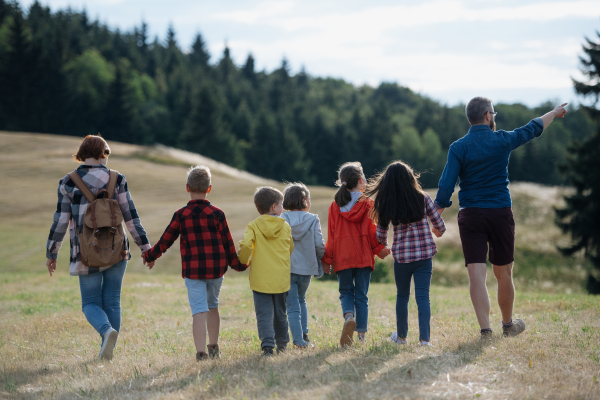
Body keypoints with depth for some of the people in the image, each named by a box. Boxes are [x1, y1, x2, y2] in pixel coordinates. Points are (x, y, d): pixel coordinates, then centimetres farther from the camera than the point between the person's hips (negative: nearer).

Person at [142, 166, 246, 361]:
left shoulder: (181, 215, -4)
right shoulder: (217, 214, -2)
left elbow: (165, 241, 2)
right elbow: (228, 244, 3)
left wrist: (150, 256, 20)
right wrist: (237, 265, 17)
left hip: (193, 271, -2)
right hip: (216, 269, 2)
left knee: (199, 310, -3)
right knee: (213, 306, 20)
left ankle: (201, 352, -14)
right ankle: (214, 347, 29)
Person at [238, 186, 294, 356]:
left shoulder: (253, 226, -5)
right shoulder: (286, 227, 2)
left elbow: (245, 245, -18)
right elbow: (291, 249, 11)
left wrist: (244, 262, 0)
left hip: (260, 279, -2)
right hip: (281, 278, 2)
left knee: (264, 315, -2)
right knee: (280, 314, 16)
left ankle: (267, 345, -17)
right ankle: (282, 344, 26)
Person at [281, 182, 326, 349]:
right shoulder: (312, 220, -4)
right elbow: (319, 244, -7)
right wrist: (320, 257, 13)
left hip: (286, 268, -1)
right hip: (306, 268, 1)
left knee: (292, 305, 3)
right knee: (301, 300, 23)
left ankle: (298, 340, -8)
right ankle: (304, 334, 15)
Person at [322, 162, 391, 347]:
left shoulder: (335, 206, 2)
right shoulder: (368, 204, -4)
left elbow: (331, 236, 3)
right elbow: (372, 231, -4)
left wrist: (327, 259, 8)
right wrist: (380, 249, 11)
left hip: (342, 257, 1)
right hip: (364, 256, -1)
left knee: (346, 292, 14)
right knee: (361, 296, 6)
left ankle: (349, 316, -17)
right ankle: (361, 336, 3)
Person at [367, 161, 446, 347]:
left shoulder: (386, 205, -3)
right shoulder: (423, 198, -3)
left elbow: (381, 234, 4)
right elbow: (440, 225, 2)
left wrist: (383, 247, 26)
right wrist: (439, 232, 26)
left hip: (401, 255, 0)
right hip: (425, 254, 0)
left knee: (402, 296, 17)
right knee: (423, 296, 1)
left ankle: (401, 335, 29)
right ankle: (424, 338, -8)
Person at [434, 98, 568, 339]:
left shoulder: (458, 147, -3)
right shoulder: (503, 141, -1)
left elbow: (446, 186, -9)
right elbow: (533, 128, 17)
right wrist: (555, 113, 35)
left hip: (470, 216, 0)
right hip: (501, 213, 1)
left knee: (476, 274, -5)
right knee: (503, 273, 13)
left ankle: (485, 329, -14)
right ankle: (508, 325, 30)